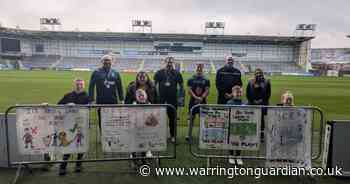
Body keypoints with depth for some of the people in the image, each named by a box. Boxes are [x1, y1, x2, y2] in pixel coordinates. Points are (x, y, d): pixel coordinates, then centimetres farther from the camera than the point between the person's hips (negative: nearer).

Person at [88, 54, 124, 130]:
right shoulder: (96, 72, 3)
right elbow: (91, 86, 1)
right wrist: (91, 100, -6)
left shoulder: (116, 73, 9)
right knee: (101, 121, 7)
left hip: (113, 101, 1)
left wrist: (121, 99, 7)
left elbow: (120, 87, 12)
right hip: (101, 102, -1)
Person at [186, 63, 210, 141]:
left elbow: (207, 91, -1)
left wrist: (201, 98, -15)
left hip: (202, 101, 1)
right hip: (193, 101, -1)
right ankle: (189, 134, 10)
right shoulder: (191, 79, 4)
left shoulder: (206, 80, 6)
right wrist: (196, 97, -16)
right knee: (191, 117, 2)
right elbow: (189, 90, -3)